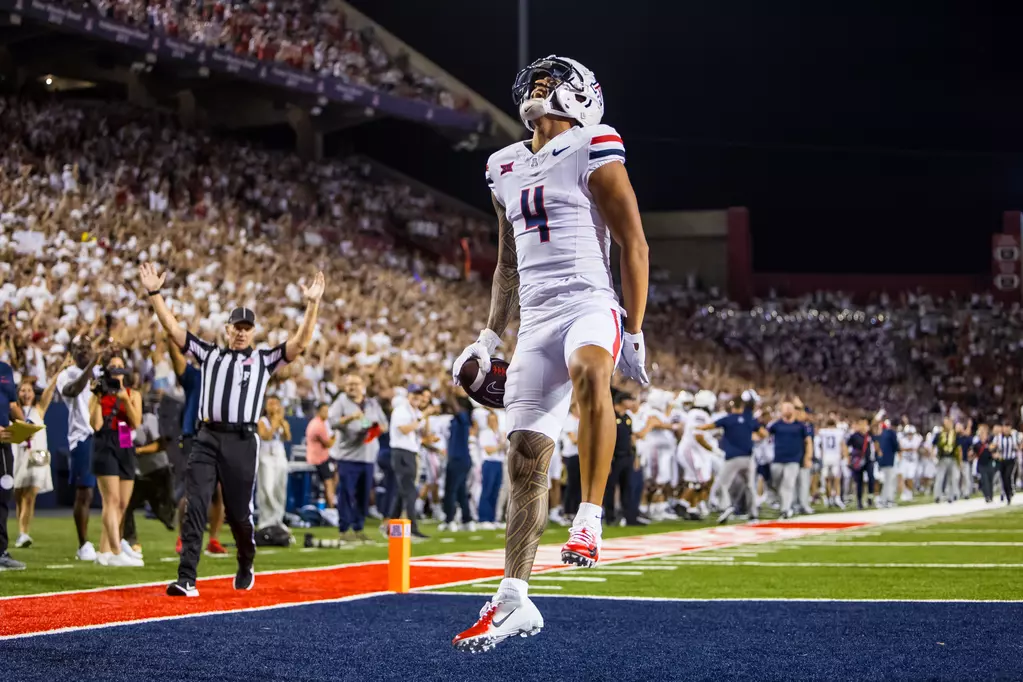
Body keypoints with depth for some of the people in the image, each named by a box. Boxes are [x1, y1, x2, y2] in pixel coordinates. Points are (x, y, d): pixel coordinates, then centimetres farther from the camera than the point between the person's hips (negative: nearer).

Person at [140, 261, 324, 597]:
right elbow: (173, 329, 12)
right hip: (207, 440, 1)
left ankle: (246, 568, 29)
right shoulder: (209, 354, 17)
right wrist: (154, 293, 1)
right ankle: (186, 579, -13)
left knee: (239, 512, 4)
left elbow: (299, 343, 1)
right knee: (195, 507, -9)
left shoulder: (264, 359, 13)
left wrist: (312, 305, -10)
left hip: (242, 442, -1)